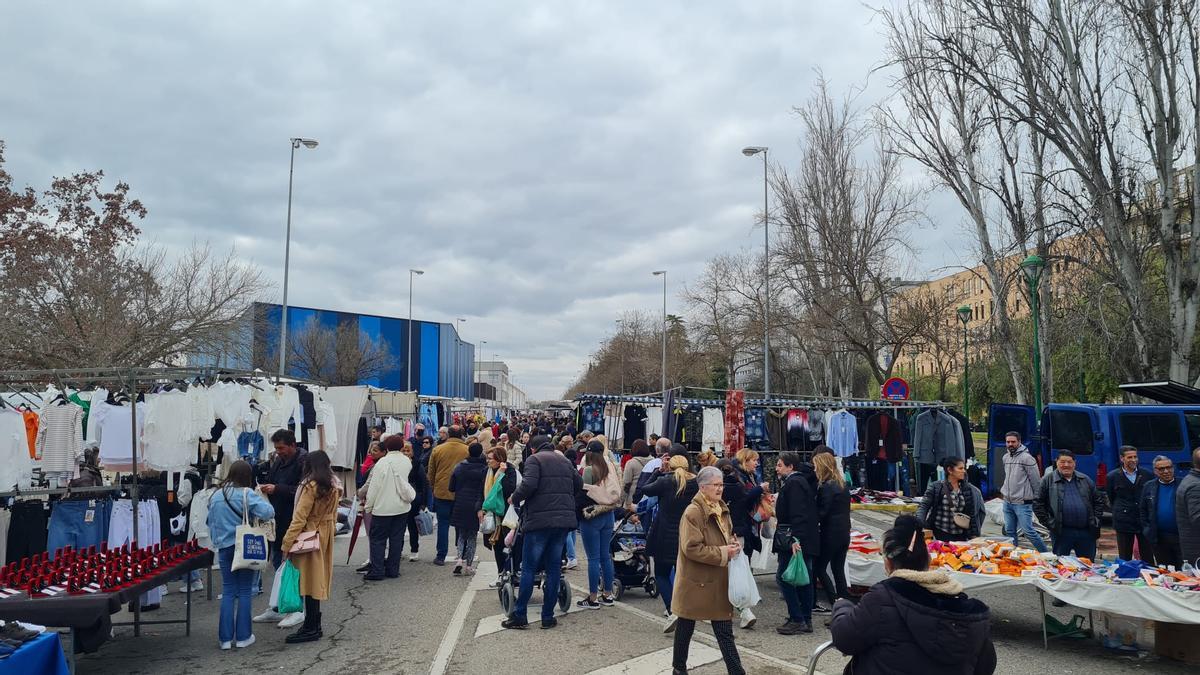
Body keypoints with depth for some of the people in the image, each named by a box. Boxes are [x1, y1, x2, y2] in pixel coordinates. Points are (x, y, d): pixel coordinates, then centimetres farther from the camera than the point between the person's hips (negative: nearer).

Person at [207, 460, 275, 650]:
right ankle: (243, 636, 11)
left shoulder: (215, 496, 3)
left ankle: (225, 638, 10)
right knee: (244, 591, 7)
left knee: (228, 592, 11)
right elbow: (268, 513, -22)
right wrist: (261, 500, -3)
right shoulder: (247, 494, -13)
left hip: (224, 548, 4)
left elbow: (211, 524, 11)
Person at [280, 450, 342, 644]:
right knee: (317, 580, 14)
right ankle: (314, 624, 22)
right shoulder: (334, 487, 6)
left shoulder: (311, 486, -17)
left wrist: (287, 543, -16)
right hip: (326, 534, 8)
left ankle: (311, 628, 4)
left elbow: (300, 517, -19)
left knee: (308, 580, -1)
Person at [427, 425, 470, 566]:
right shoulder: (468, 451, -5)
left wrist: (433, 486, 22)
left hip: (441, 492, 0)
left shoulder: (437, 450, -2)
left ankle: (441, 556, 10)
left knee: (443, 524, 8)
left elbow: (430, 473, 7)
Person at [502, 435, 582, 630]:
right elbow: (579, 484, 15)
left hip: (539, 520, -5)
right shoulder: (564, 461, 16)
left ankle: (519, 616, 7)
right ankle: (548, 617, 12)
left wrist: (514, 498, 0)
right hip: (564, 520, 5)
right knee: (554, 568, 10)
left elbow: (529, 485, -16)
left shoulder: (534, 459, -2)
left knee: (528, 568, 3)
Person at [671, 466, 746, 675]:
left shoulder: (721, 508, 7)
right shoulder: (693, 512, -19)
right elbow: (691, 548, -23)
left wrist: (733, 544, 1)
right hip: (696, 580, -7)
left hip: (719, 579, 7)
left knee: (725, 630, 7)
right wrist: (722, 553, -19)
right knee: (686, 625, 12)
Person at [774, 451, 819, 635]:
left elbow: (798, 513, -23)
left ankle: (797, 620, -5)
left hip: (797, 539, -10)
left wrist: (795, 539, -28)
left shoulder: (793, 483, -14)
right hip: (807, 539, 10)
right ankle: (806, 620, 18)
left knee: (783, 577, -7)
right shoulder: (801, 480, 17)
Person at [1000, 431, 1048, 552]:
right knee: (1009, 531, 12)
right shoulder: (1006, 457, 11)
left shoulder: (1026, 458, -14)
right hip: (1007, 502, 8)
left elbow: (1036, 480, -10)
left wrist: (1037, 498, -6)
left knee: (1028, 531, -5)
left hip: (1022, 503, -7)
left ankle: (1045, 553, 10)